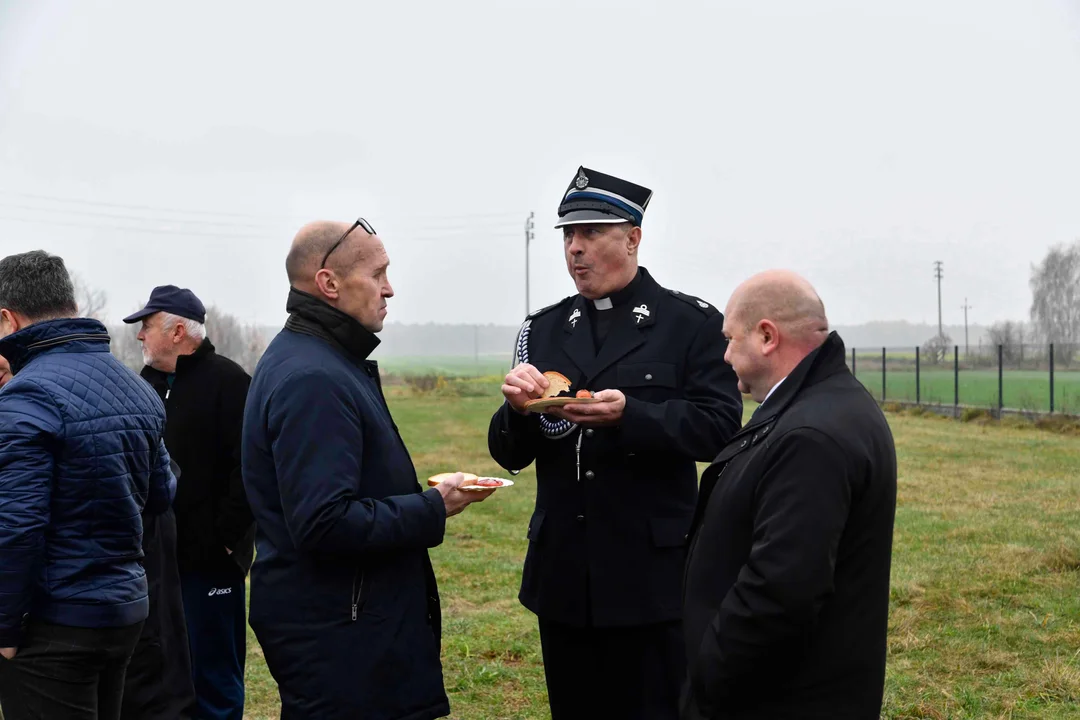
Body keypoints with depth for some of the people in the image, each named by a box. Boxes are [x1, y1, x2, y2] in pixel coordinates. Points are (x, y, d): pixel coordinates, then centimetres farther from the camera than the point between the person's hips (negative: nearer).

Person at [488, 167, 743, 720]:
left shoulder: (693, 323, -2)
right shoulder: (543, 330, 10)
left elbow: (720, 428, -11)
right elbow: (509, 455, 8)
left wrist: (630, 415, -25)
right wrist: (517, 409, -14)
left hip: (651, 576, -4)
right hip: (563, 577, 5)